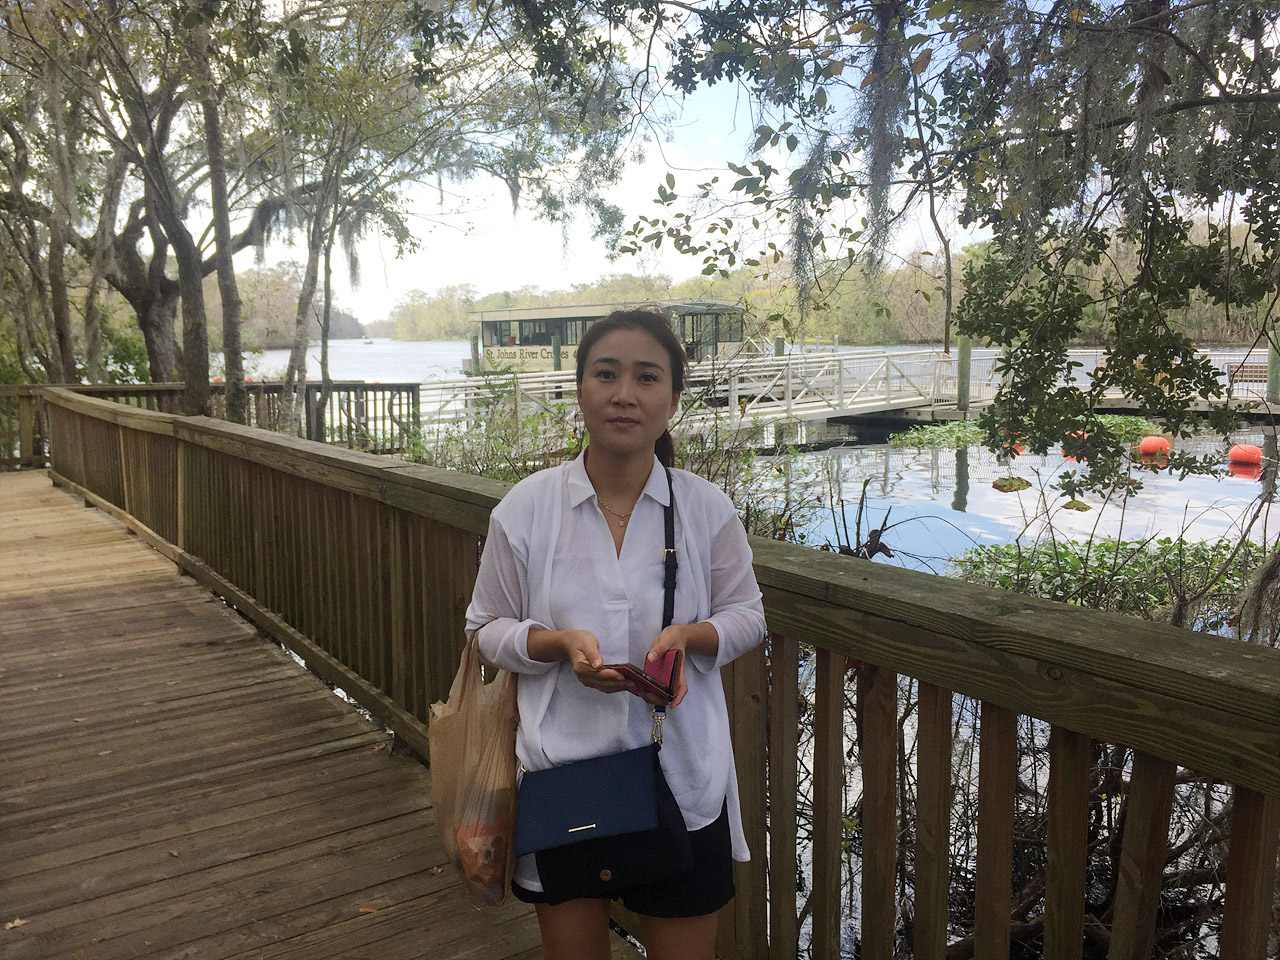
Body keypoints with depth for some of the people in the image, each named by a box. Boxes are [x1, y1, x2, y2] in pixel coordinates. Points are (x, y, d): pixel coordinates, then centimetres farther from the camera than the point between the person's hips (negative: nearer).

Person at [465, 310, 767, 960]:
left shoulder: (707, 509, -5)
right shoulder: (524, 507, -6)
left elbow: (748, 616, 5)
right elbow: (488, 627, 1)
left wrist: (690, 635, -17)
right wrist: (560, 643, -19)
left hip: (681, 778, 0)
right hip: (562, 773, 0)